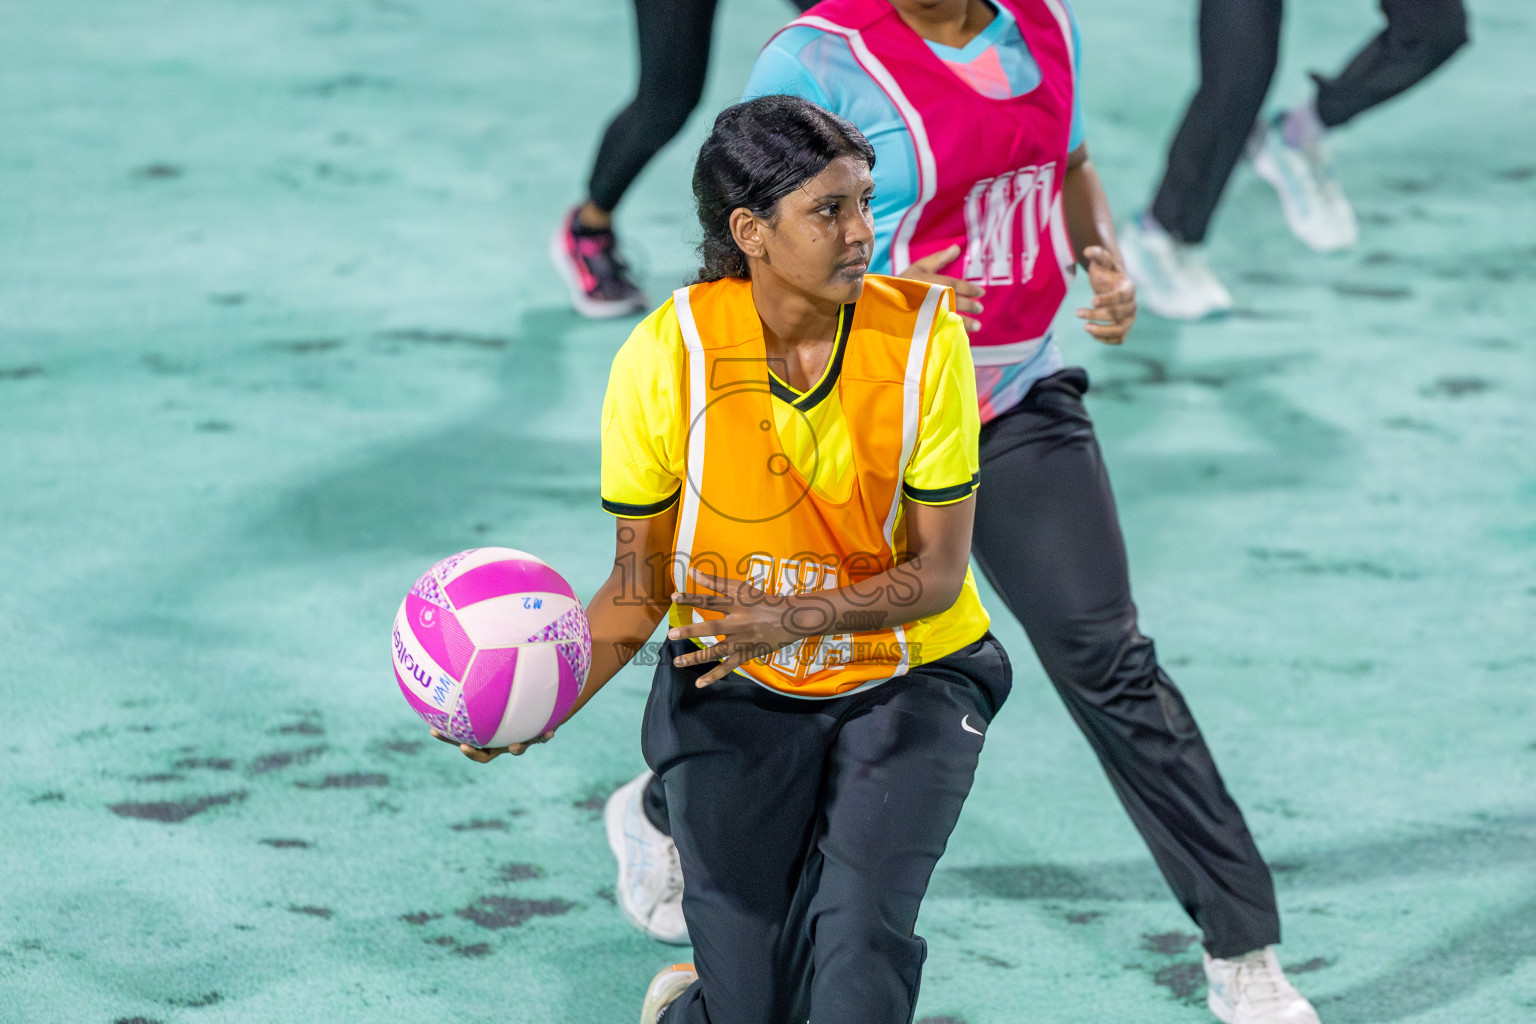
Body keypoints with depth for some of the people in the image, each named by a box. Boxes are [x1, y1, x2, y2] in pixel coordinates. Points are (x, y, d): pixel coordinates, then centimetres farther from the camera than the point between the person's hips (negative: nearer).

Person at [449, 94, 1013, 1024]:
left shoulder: (924, 333, -16)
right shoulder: (667, 355, -16)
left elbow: (937, 568, -13)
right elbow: (641, 580, -6)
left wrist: (802, 615, -31)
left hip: (907, 680, 0)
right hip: (735, 693, 0)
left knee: (858, 944, -24)